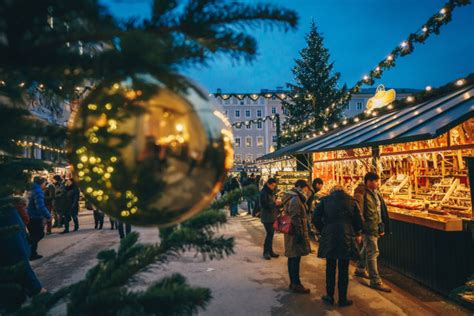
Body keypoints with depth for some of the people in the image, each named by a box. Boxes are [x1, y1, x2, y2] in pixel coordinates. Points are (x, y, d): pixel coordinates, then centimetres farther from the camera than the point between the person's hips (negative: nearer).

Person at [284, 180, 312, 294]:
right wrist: (300, 235, -20)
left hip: (293, 233, 10)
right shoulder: (295, 199, -18)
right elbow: (296, 219, -22)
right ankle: (296, 284, 6)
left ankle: (293, 282, 24)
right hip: (296, 233, -10)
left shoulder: (293, 198, 15)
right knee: (295, 258, -2)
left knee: (293, 258, 14)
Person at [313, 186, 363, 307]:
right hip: (346, 238, 0)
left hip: (329, 238, 0)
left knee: (330, 268, 12)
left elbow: (315, 218, 0)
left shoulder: (325, 200, 5)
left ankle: (330, 296, 21)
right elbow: (358, 220, 8)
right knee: (343, 270, 8)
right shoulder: (351, 201, 5)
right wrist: (358, 234, 24)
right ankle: (343, 299, 16)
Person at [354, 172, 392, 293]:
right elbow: (358, 213, -21)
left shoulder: (376, 194, 10)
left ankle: (360, 270, 40)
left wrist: (382, 228, 17)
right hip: (368, 228, -9)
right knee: (373, 253, -5)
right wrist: (359, 230, -22)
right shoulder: (361, 194, -18)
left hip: (376, 228, 9)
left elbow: (382, 211, 18)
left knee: (366, 249, 22)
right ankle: (375, 281, 3)